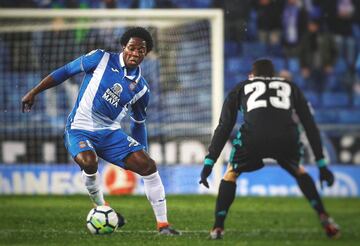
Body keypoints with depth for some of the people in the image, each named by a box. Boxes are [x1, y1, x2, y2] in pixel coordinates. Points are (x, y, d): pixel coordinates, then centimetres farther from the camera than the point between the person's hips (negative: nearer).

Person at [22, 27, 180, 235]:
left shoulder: (141, 88, 5)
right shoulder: (101, 59, -6)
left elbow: (139, 123, 18)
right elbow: (66, 71, 0)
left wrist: (142, 152, 15)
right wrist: (34, 92, -3)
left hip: (111, 132, 4)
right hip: (80, 129, -4)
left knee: (148, 166, -13)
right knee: (89, 162, -35)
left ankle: (163, 224, -4)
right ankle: (101, 207, -6)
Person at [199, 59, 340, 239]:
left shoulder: (241, 88, 34)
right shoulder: (290, 87, 36)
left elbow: (224, 128, 27)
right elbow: (310, 126, 35)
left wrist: (209, 163, 27)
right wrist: (321, 164, 38)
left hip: (253, 137, -1)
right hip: (287, 137, 1)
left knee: (231, 174, 24)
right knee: (298, 171, 31)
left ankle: (218, 228, 13)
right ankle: (325, 219, 17)